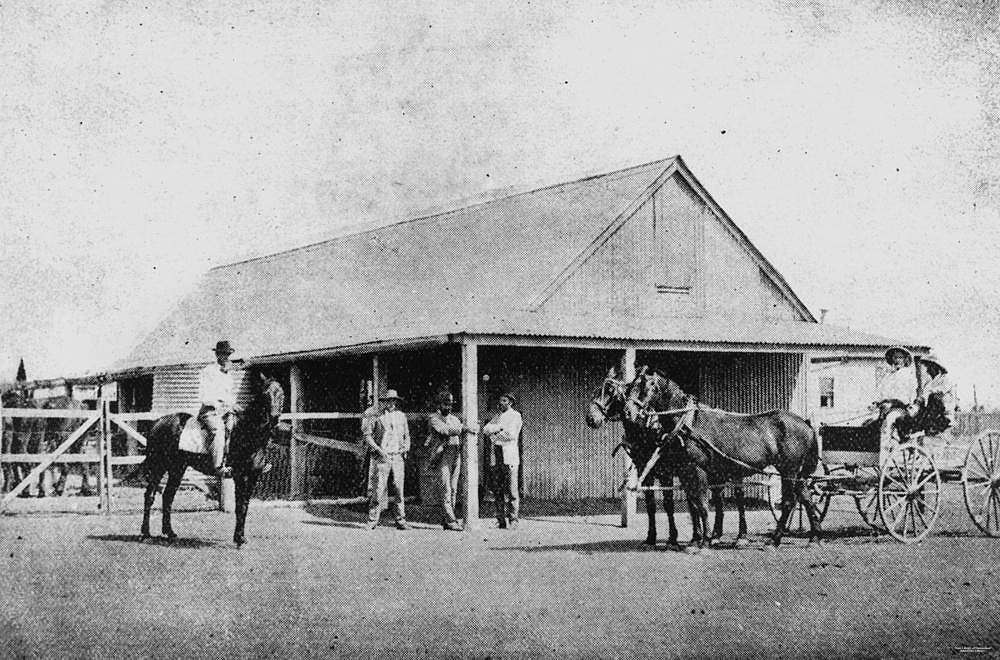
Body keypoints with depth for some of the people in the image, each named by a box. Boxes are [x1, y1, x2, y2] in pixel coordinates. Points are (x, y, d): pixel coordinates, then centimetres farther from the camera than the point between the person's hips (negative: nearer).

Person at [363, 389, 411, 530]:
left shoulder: (401, 416, 13)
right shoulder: (378, 416, 1)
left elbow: (406, 435, 23)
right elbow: (367, 435, 1)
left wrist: (406, 447, 4)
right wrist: (378, 449, -10)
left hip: (398, 456, 3)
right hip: (382, 457, -3)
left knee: (399, 488, -1)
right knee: (379, 488, -6)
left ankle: (401, 521, 3)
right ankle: (373, 521, 1)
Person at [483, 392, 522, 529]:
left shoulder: (516, 416, 3)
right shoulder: (498, 416, 22)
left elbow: (511, 435, -9)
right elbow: (485, 429, 11)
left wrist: (494, 431, 0)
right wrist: (500, 428, -7)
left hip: (510, 456, -6)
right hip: (497, 455, 6)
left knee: (511, 490, -8)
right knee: (497, 490, 2)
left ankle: (513, 521, -6)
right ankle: (501, 521, 4)